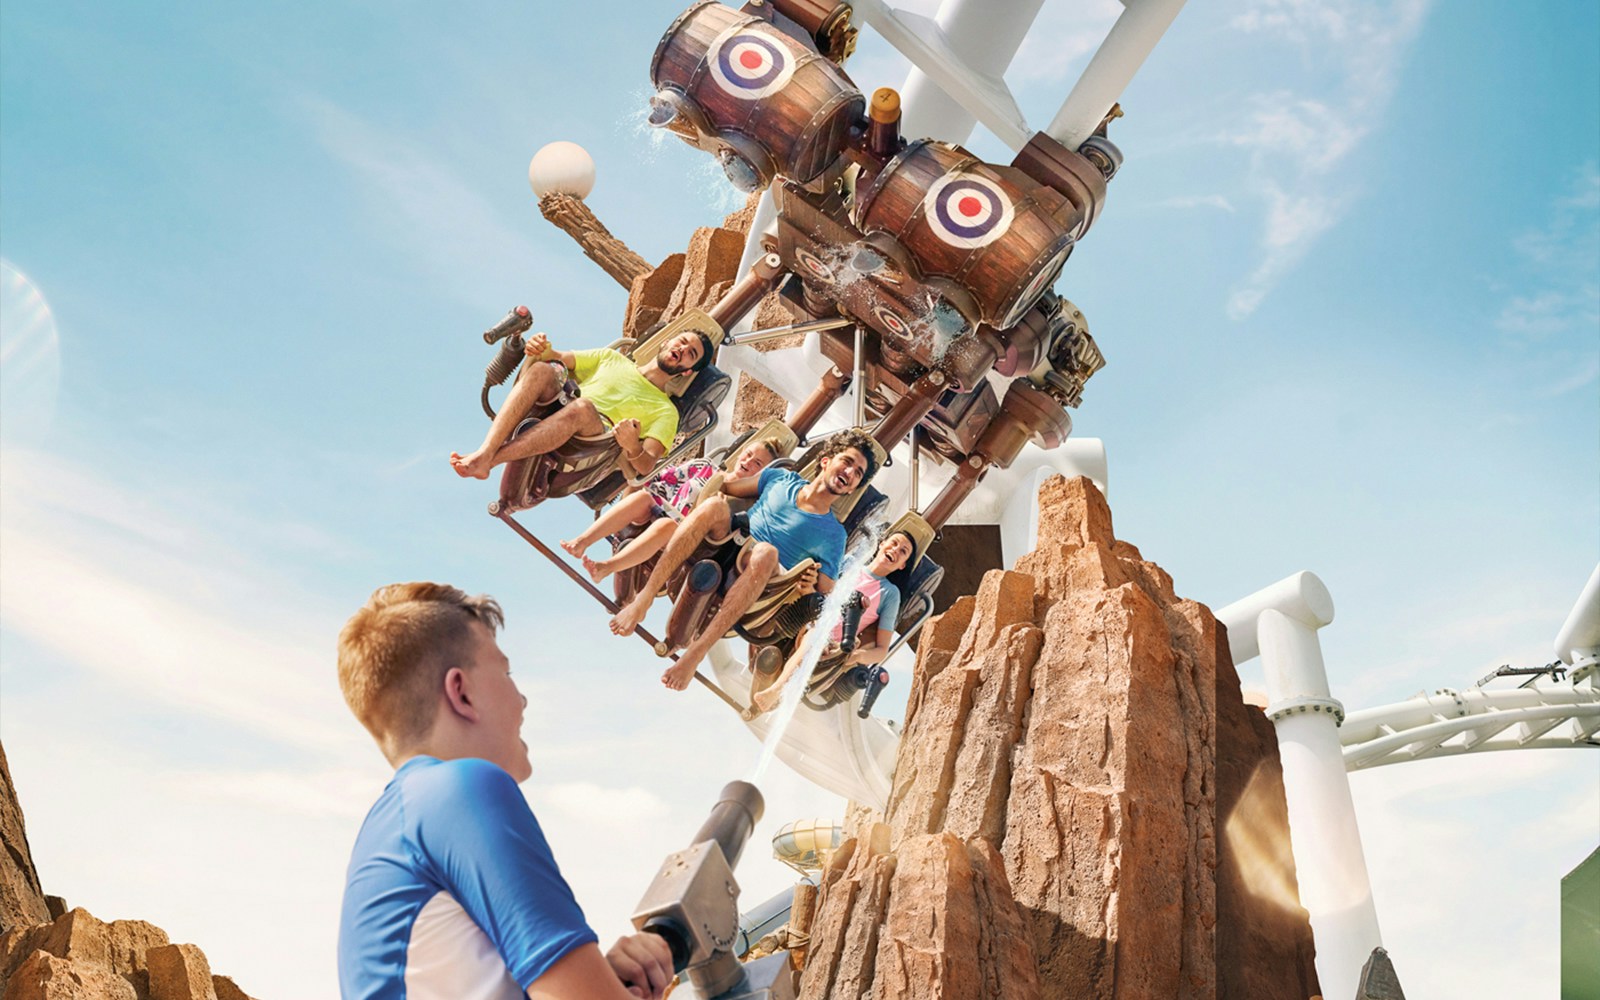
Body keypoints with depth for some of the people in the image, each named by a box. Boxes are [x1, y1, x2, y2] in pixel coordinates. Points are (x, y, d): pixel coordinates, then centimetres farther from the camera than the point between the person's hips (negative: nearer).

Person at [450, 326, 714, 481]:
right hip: (547, 417, 3)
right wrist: (543, 350, -7)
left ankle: (488, 461, -42)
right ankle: (484, 452, -44)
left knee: (583, 406, -37)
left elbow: (646, 466, 0)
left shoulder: (665, 411, 17)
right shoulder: (612, 358, 30)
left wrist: (632, 446, -24)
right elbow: (561, 359, 18)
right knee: (541, 370, -27)